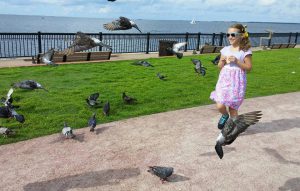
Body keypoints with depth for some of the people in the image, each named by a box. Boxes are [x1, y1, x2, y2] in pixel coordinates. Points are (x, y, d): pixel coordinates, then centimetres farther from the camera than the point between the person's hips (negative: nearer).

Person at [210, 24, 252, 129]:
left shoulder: (245, 51, -5)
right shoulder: (225, 49, 7)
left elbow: (249, 67, -6)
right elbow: (219, 66, 13)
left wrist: (237, 61, -17)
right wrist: (222, 61, -8)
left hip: (237, 82, -3)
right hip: (224, 80, 3)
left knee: (233, 108, 4)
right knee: (220, 106, -7)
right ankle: (225, 116, 27)